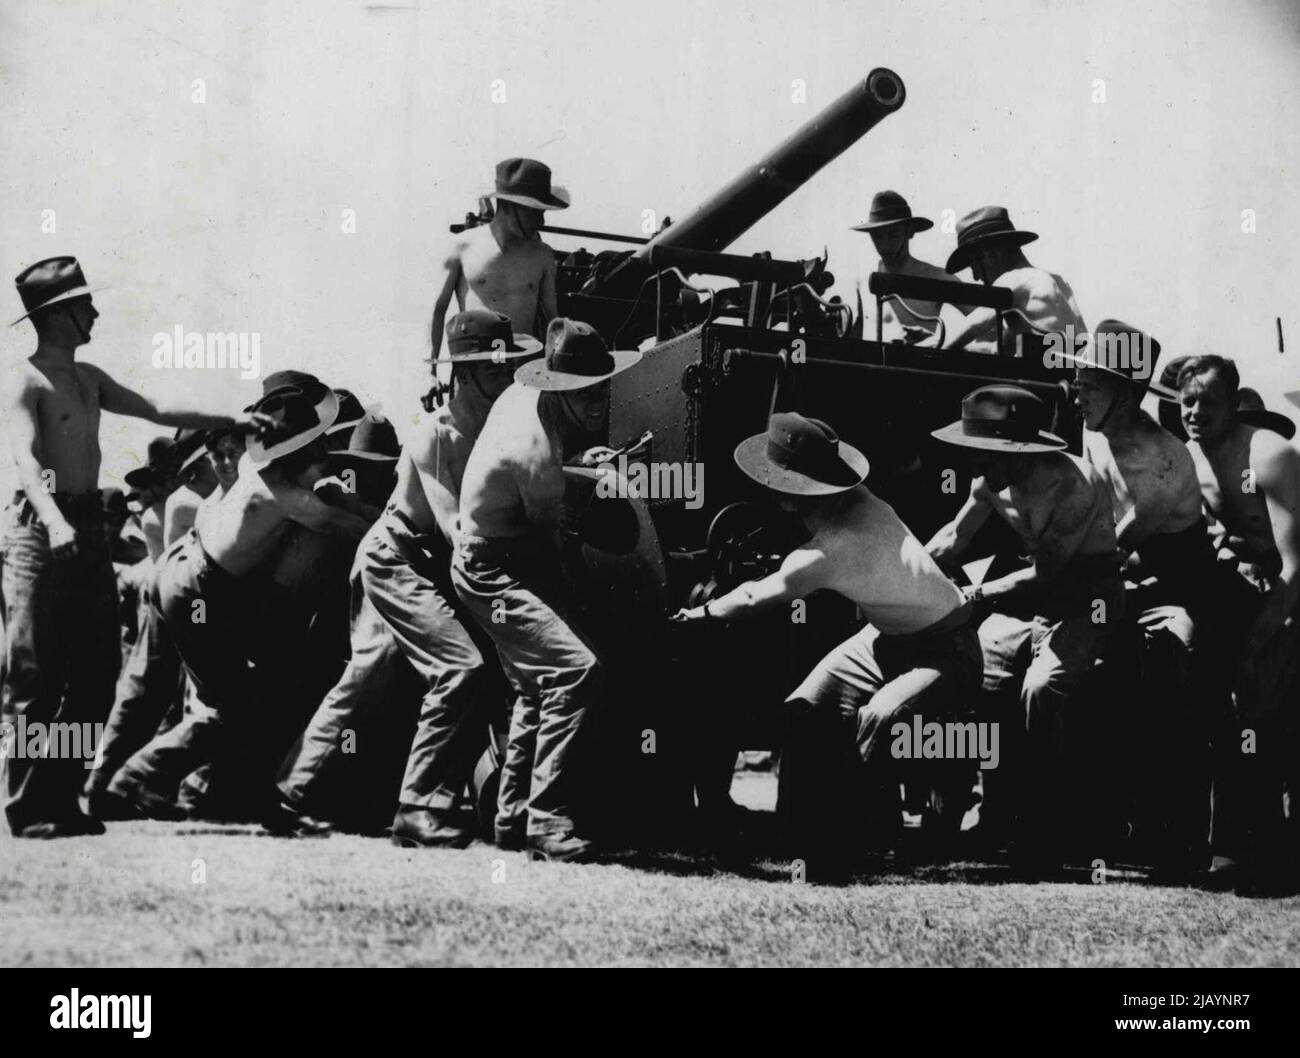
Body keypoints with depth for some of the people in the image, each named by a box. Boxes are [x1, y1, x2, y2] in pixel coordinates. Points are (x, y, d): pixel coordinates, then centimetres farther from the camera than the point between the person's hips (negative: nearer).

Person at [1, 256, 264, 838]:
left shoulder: (88, 378, 17)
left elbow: (155, 411, 25)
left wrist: (230, 421, 24)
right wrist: (54, 521, -38)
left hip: (89, 527, 8)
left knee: (97, 668, 7)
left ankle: (63, 796, 15)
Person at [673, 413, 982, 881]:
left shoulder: (833, 548, -29)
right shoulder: (860, 503, -9)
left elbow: (755, 600, -14)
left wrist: (701, 612, 4)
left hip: (945, 652, -9)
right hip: (888, 637, 9)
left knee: (878, 721, -33)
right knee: (804, 713, -3)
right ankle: (825, 842, 4)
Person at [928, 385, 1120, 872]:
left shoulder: (1074, 482, -25)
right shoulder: (992, 480, -4)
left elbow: (1044, 573, -24)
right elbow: (953, 538, 8)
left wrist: (973, 597, -23)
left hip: (1082, 605, -7)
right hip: (1031, 598, 8)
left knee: (1040, 691, -30)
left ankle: (1040, 845, -23)